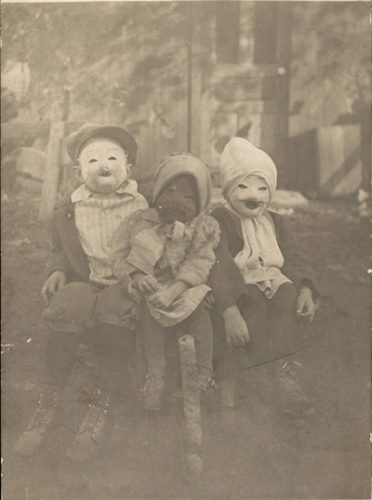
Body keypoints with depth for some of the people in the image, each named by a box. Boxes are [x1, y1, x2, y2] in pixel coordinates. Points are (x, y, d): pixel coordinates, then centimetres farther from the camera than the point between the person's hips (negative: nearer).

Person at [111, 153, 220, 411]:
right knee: (148, 306, -30)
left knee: (199, 306, -29)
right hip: (152, 287, 1)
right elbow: (121, 256, 4)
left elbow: (199, 263, -9)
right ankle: (155, 373, -24)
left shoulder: (203, 228, 3)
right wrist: (137, 277, -17)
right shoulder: (141, 222, 6)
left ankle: (205, 373, -18)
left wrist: (174, 290, -23)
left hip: (186, 288, 0)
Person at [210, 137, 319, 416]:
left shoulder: (277, 223, 18)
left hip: (273, 284, 5)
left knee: (288, 297, -27)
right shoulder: (219, 221, -2)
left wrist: (305, 289, -16)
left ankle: (284, 370, -34)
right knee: (254, 303, -34)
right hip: (238, 292, -4)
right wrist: (230, 311, -32)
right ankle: (272, 382, -38)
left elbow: (294, 258, 8)